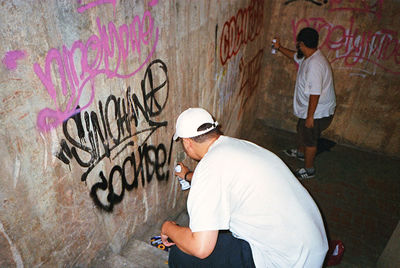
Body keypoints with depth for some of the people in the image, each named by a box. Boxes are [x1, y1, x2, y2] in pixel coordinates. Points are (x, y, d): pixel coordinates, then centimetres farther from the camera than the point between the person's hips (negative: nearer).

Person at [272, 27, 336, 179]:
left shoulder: (315, 64, -32)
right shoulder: (307, 58, 0)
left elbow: (315, 94, -33)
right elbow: (294, 56, 25)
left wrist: (310, 116, -28)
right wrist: (279, 48, 28)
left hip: (317, 112, -10)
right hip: (307, 109, 10)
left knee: (310, 140, 7)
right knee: (301, 131, 30)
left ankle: (309, 170, 27)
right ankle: (300, 152, 56)